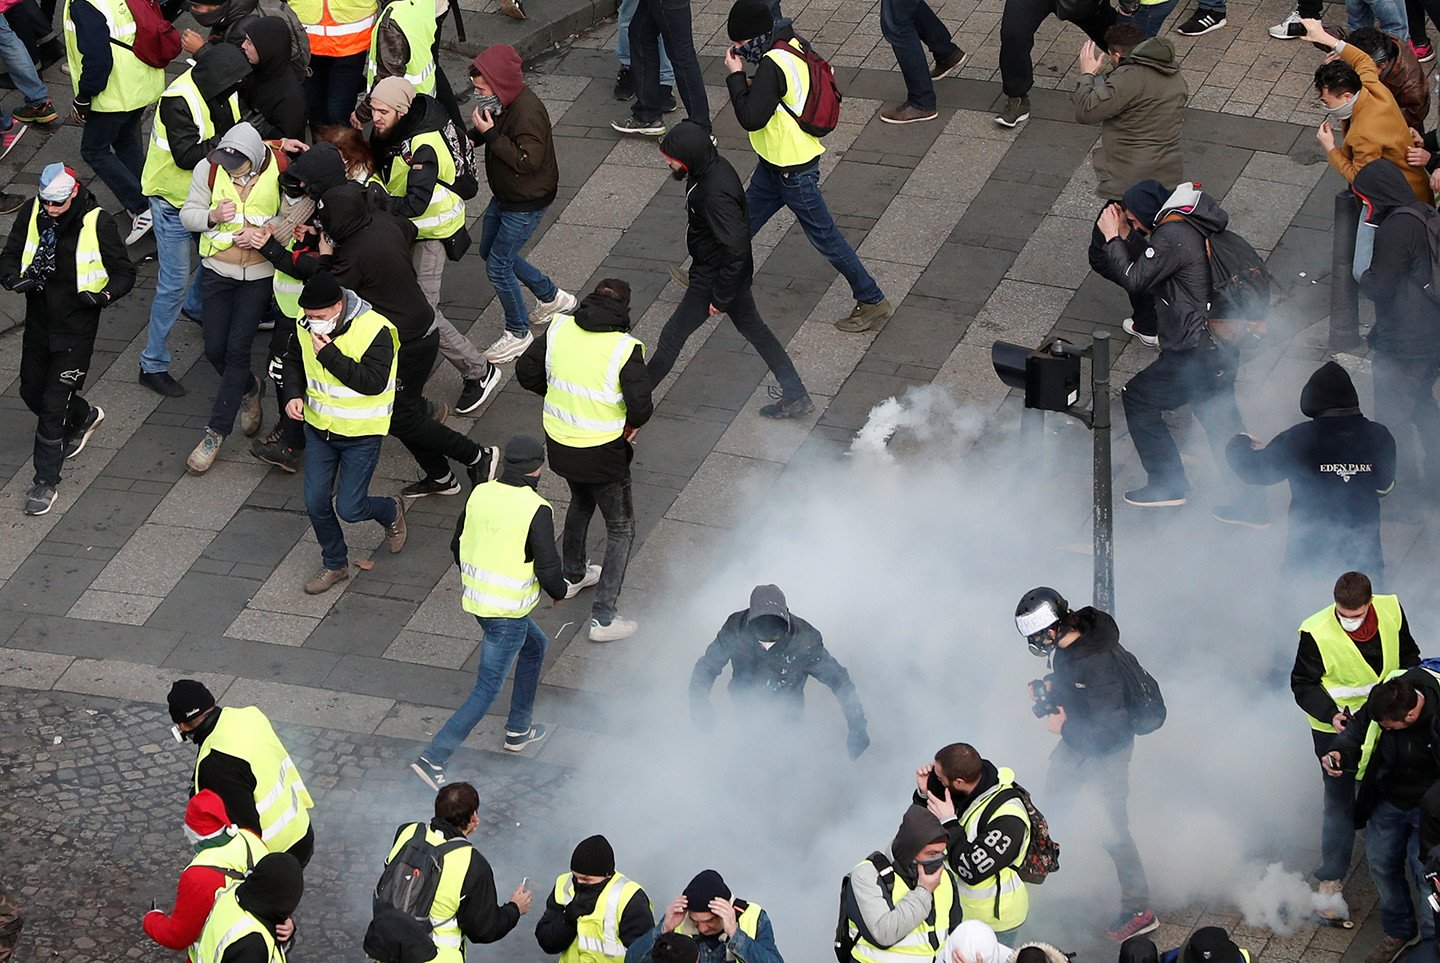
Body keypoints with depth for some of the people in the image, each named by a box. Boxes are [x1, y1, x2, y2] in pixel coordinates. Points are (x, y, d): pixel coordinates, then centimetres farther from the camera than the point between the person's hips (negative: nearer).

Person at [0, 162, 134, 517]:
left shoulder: (98, 224, -17)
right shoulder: (32, 215, -6)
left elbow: (124, 273, -9)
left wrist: (105, 295, -30)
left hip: (76, 328, -5)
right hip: (38, 322, 5)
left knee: (53, 406, -4)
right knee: (32, 392, 21)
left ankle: (45, 481, 10)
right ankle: (83, 417, 51)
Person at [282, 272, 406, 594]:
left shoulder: (376, 330, -25)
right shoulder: (308, 329, -6)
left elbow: (373, 382, -32)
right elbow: (294, 361, 13)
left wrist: (329, 354, -34)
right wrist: (293, 395, -6)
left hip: (361, 435, -5)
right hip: (319, 428, 5)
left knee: (349, 509, -3)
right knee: (316, 504, 6)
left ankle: (392, 512, 31)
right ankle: (334, 564, 30)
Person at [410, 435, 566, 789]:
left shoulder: (480, 494, -1)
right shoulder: (537, 510, -20)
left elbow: (457, 547, 10)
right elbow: (548, 569, -18)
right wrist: (559, 591, 4)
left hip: (476, 598, 8)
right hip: (509, 613, -8)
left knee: (535, 645, 30)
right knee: (487, 690, 0)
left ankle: (518, 729, 40)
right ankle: (433, 758, -6)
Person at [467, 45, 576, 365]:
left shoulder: (528, 112, -31)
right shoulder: (503, 101, -3)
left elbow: (528, 160, -32)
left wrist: (490, 133, -31)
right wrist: (476, 132, -7)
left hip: (527, 202, -10)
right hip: (505, 195, 10)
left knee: (497, 266, -2)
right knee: (490, 251, 23)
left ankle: (518, 332, 18)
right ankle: (553, 297, 37)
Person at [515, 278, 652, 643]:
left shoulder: (559, 328, -7)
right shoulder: (625, 348, -22)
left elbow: (526, 372, 1)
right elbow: (641, 405, -26)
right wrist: (631, 425, -4)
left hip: (559, 444, 6)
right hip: (603, 454, -6)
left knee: (580, 501, 34)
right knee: (621, 529, 11)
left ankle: (571, 575, 53)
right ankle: (603, 618, 8)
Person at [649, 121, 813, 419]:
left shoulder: (715, 192, -34)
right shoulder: (715, 167, -4)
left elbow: (735, 249, -33)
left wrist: (720, 297, -23)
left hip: (714, 277, -10)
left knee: (673, 336, 7)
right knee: (754, 330, 21)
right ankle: (796, 396, 29)